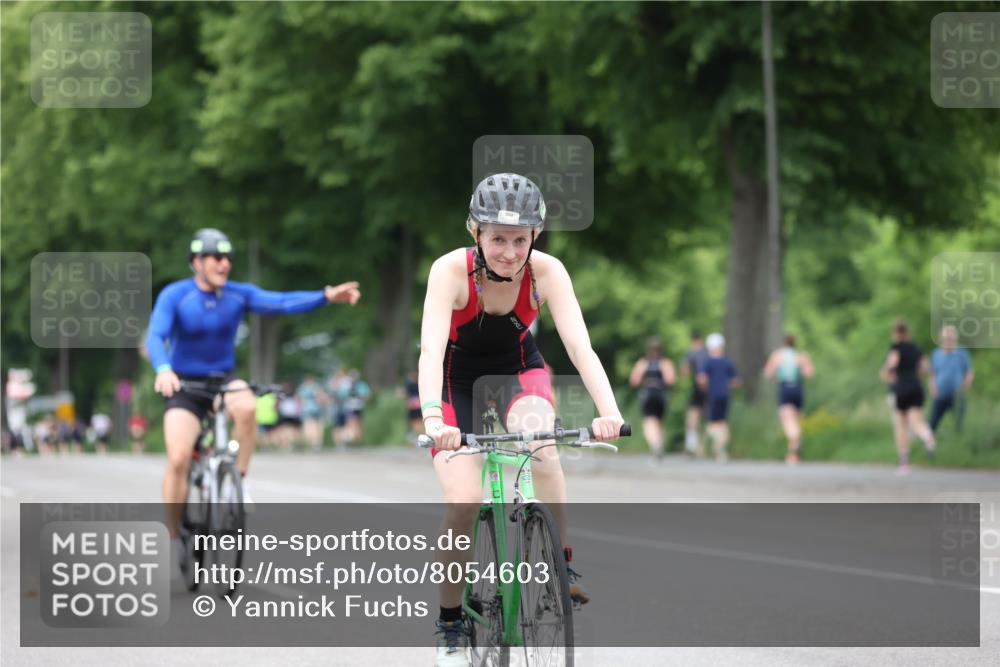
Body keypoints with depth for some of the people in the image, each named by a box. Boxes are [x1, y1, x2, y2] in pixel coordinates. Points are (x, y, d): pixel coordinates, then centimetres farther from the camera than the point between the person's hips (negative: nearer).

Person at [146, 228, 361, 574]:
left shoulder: (238, 294, -7)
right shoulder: (174, 296, -14)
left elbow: (282, 302, -19)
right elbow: (155, 337, -26)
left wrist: (326, 296, -35)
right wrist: (163, 370, -47)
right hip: (184, 385, -2)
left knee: (246, 407, -34)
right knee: (178, 460, -19)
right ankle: (173, 538, -3)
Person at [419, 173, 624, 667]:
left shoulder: (546, 271, -25)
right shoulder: (451, 271, -30)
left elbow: (579, 345, -33)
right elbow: (431, 349, -41)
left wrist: (609, 411, -49)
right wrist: (433, 419, -58)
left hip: (518, 367, 1)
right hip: (458, 375, -1)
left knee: (541, 446, -32)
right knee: (462, 503, -15)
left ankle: (561, 566, -17)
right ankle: (450, 626, 4)